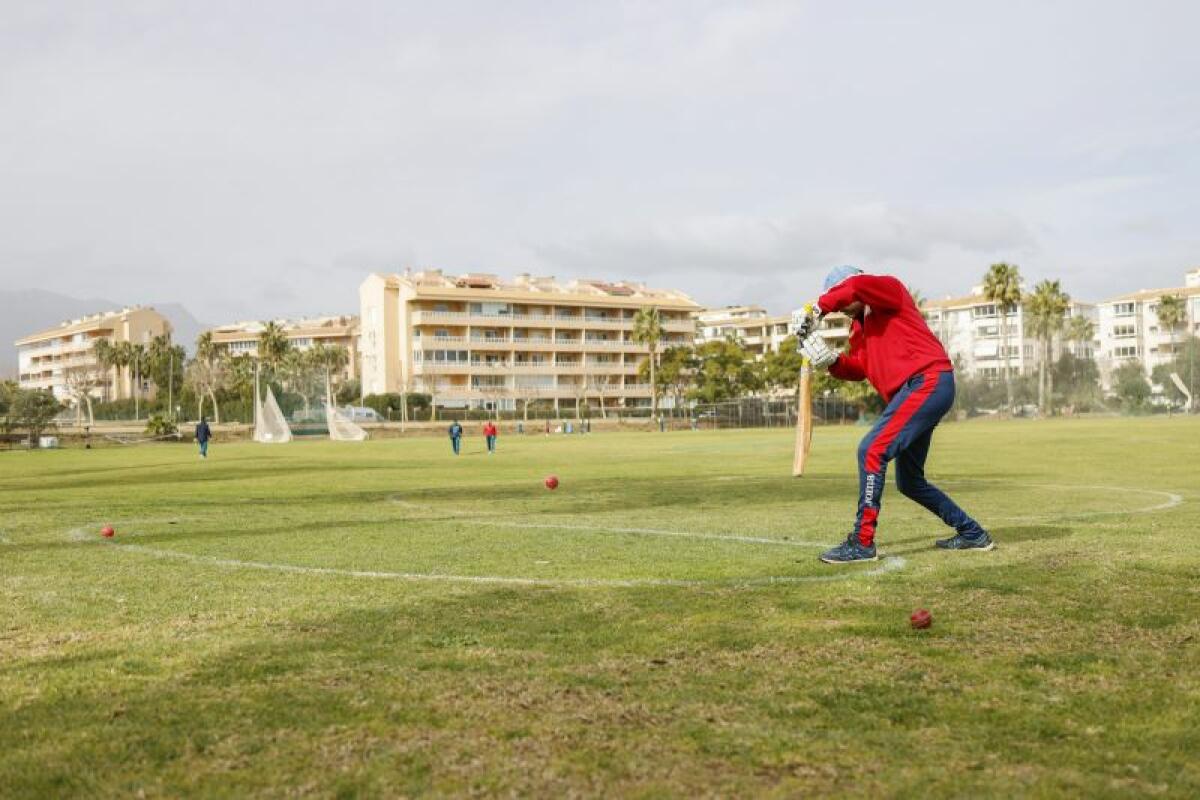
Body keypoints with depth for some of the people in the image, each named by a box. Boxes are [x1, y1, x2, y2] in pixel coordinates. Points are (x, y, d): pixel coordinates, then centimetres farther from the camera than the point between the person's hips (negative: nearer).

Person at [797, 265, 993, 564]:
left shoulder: (892, 290, 0)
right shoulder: (861, 326, 24)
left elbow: (857, 285, -21)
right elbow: (859, 369, 16)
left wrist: (820, 308, -12)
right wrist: (830, 359, -1)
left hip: (929, 381, -10)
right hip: (914, 392, 11)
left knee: (872, 450, -20)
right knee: (909, 482, 15)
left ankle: (862, 543, -19)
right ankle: (972, 534, 27)